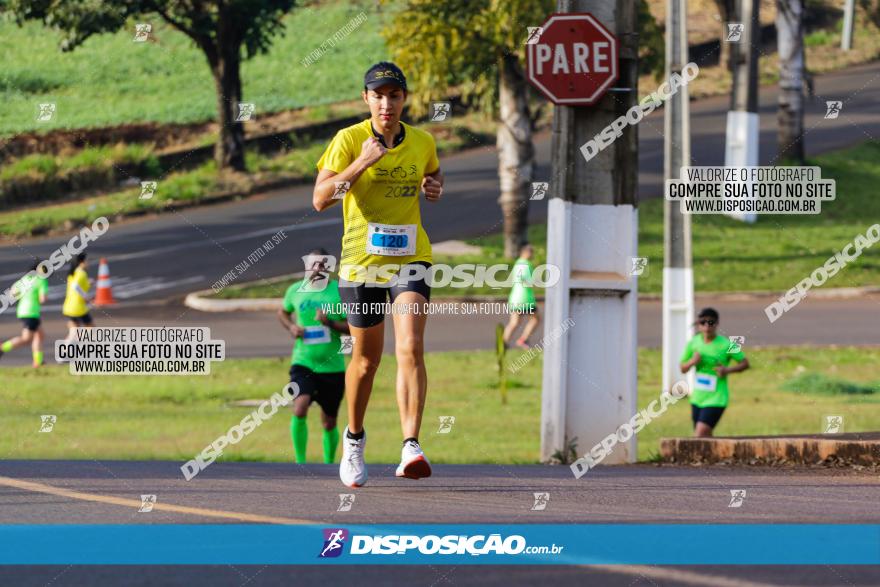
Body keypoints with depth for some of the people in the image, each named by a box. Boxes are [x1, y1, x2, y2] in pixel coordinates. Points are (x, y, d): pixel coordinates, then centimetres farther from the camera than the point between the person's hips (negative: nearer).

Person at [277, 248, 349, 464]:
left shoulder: (339, 291, -5)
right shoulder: (295, 290, 2)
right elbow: (283, 312, 22)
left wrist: (331, 323, -23)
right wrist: (291, 327, 1)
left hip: (333, 366, 0)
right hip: (303, 363, 0)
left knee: (329, 423, 10)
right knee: (299, 410, -23)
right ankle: (300, 463, -13)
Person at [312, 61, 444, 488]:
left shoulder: (422, 143, 3)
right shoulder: (349, 140, -7)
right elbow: (320, 199, -16)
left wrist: (435, 186, 3)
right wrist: (362, 163, -26)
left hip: (410, 258, 1)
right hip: (361, 260, -1)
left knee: (411, 348, -19)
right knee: (367, 357, 11)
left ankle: (411, 446, -27)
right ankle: (354, 437, 37)